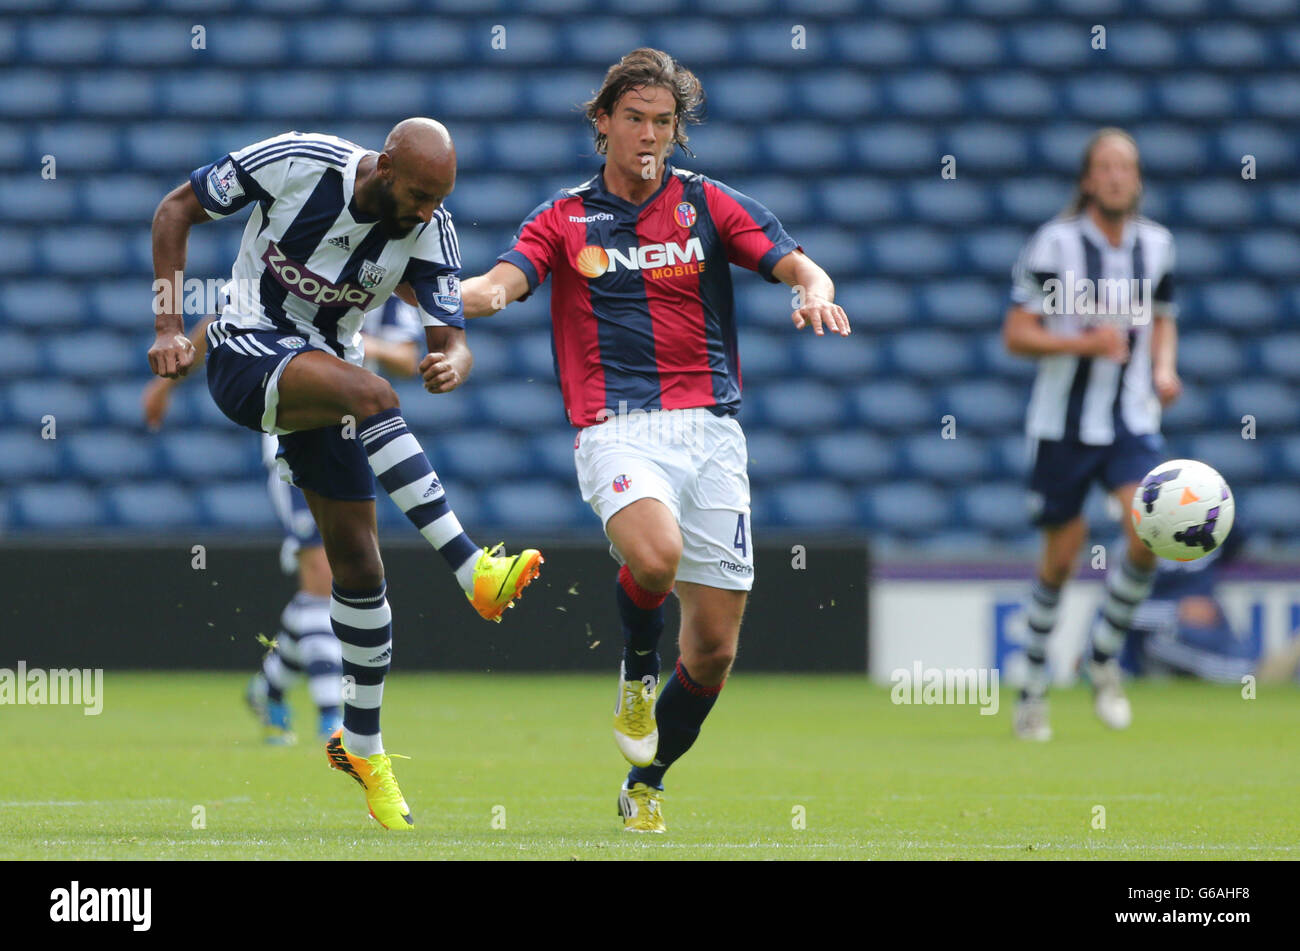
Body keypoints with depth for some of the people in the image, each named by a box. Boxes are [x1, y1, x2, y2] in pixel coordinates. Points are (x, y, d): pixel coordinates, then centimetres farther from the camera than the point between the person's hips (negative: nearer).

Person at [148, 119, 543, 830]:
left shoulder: (429, 233, -11)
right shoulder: (294, 164, -21)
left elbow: (452, 336, -11)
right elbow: (176, 210, -9)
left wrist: (452, 364, -37)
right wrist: (168, 328, -14)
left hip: (322, 378, 5)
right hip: (247, 352, -5)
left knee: (356, 559, 4)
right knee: (371, 393, -34)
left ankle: (362, 745, 19)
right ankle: (474, 573, -41)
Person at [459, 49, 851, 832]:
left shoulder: (708, 204, 10)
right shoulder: (566, 219, 9)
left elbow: (797, 266, 0)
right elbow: (502, 283, -7)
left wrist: (815, 291, -24)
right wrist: (446, 295, -30)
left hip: (711, 428, 2)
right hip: (618, 429, -2)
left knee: (715, 644, 1)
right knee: (654, 553, -34)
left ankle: (646, 783, 23)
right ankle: (638, 670, -2)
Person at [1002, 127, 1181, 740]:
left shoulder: (1155, 244, 4)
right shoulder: (1055, 243, -10)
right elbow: (1016, 334, -9)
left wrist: (1163, 369, 1)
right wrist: (1085, 343, -22)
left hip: (1131, 421, 3)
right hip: (1063, 421, -3)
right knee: (1061, 558, 4)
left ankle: (1104, 656, 3)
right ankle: (1033, 686, 24)